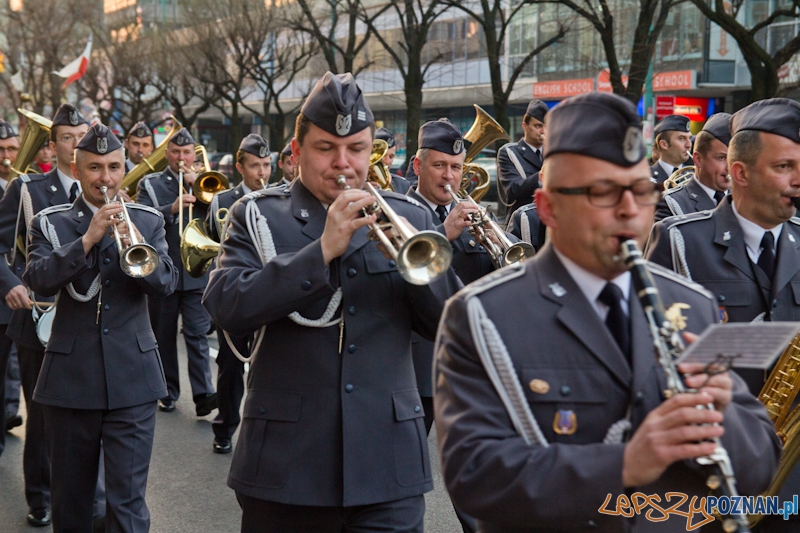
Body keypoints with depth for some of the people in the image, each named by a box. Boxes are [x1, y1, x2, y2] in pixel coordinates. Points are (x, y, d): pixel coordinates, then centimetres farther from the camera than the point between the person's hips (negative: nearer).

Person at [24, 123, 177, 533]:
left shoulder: (147, 222, 7)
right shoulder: (50, 224, 4)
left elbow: (167, 283, -4)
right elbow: (39, 280, -12)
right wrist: (86, 239, -23)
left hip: (132, 378, 0)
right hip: (70, 378, 1)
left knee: (128, 499, -2)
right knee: (69, 498, 13)